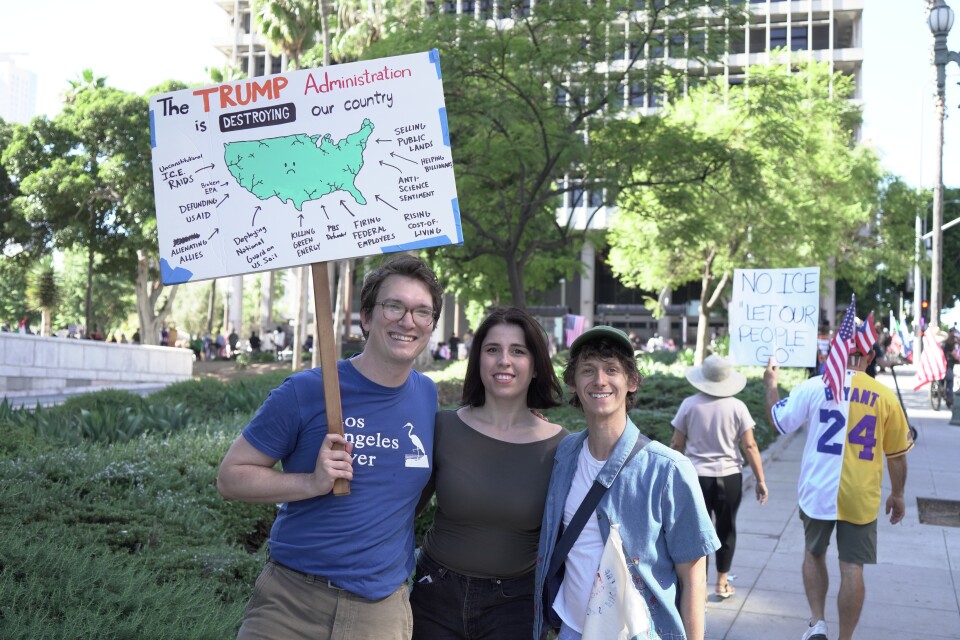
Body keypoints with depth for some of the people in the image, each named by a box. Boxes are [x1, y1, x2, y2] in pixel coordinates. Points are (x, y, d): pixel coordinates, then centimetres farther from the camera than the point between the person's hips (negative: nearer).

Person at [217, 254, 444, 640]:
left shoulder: (429, 396, 3)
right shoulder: (306, 391, -10)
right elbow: (231, 477, -7)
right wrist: (313, 483, -20)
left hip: (382, 608, 3)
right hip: (290, 599, -3)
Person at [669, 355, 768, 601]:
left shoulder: (689, 405, -5)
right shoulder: (737, 407, -5)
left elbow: (677, 445, -1)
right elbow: (749, 446, -5)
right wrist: (760, 480, 1)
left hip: (697, 477, -1)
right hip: (729, 478, 1)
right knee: (726, 529, 17)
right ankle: (722, 584, 26)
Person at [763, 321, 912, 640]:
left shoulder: (814, 387, -9)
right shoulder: (885, 396, -6)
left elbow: (778, 420, 4)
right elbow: (897, 454, 3)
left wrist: (771, 383, 19)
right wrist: (897, 494, 16)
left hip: (818, 492, 0)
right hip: (861, 498, 0)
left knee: (814, 554, 21)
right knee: (852, 569, 6)